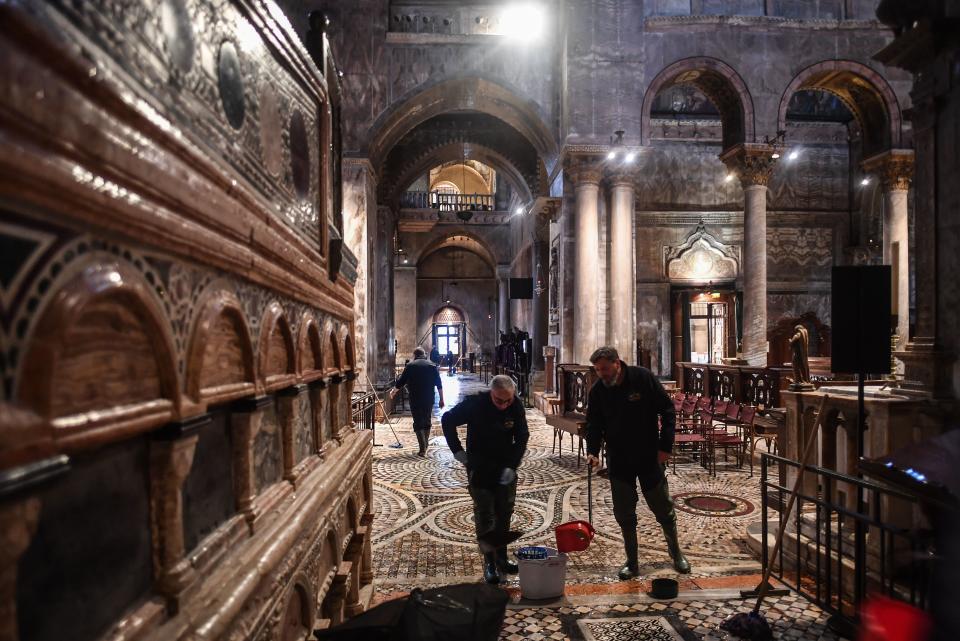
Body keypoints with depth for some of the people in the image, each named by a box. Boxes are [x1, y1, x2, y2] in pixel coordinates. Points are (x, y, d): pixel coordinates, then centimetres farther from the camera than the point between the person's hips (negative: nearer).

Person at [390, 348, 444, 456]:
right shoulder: (432, 366, 5)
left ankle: (423, 449, -9)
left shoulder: (410, 366, 0)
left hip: (415, 399, -2)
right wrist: (441, 399, 7)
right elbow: (439, 385, 1)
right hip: (429, 399, 2)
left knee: (418, 423, 1)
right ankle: (425, 447, 23)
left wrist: (393, 392, 19)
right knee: (427, 422, 16)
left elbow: (401, 381, 2)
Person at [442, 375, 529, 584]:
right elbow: (447, 420, -8)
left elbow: (522, 438, -4)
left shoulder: (516, 407, -12)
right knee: (484, 517, 2)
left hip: (506, 470, 3)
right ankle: (489, 563, 14)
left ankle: (501, 559, 28)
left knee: (504, 515, 13)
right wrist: (458, 451, -9)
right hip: (479, 470, -3)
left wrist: (511, 466, -12)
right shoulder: (475, 403, -20)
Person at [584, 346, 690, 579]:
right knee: (624, 514, 6)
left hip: (650, 457, -2)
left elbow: (668, 411, -7)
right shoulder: (598, 390, -6)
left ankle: (676, 554, 34)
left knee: (663, 508, 11)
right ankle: (632, 562, 23)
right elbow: (593, 424, -1)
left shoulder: (644, 378, -14)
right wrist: (592, 450, -17)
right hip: (618, 461, 2)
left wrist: (665, 445, -11)